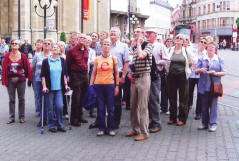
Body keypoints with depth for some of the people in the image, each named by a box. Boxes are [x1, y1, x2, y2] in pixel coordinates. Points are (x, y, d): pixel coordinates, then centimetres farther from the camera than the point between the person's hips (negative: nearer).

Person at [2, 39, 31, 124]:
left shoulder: (23, 56, -4)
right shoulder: (7, 56, -1)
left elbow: (27, 67, -2)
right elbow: (4, 68, -1)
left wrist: (29, 77, -3)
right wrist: (4, 80, -5)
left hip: (21, 80, -1)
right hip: (10, 80, 1)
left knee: (21, 99, 8)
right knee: (11, 100, 8)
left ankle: (22, 117, 18)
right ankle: (11, 117, 16)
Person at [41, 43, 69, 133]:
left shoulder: (62, 61, 7)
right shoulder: (46, 61, -1)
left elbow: (64, 74, 12)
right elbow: (43, 75, -2)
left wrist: (65, 84, 8)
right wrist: (44, 86, -8)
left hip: (59, 88, 2)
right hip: (49, 88, -2)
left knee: (60, 106, -5)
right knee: (50, 108, 4)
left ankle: (60, 124, 9)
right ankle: (51, 125, 16)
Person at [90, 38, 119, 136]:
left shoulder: (113, 59, 4)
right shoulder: (97, 59, 6)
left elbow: (116, 73, 6)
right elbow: (94, 73, 9)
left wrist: (117, 86, 1)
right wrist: (91, 84, 2)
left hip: (110, 85, -1)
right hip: (98, 85, 1)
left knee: (110, 108, 3)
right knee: (100, 108, 5)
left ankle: (110, 128, 13)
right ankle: (101, 128, 14)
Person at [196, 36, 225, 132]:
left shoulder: (219, 60, 6)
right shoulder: (202, 59, 10)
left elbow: (223, 72, 2)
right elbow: (196, 71, 7)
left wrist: (216, 73, -17)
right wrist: (200, 70, -16)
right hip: (204, 85, 2)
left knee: (213, 105, 0)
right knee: (204, 105, 7)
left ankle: (213, 124, 7)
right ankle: (205, 123, 16)